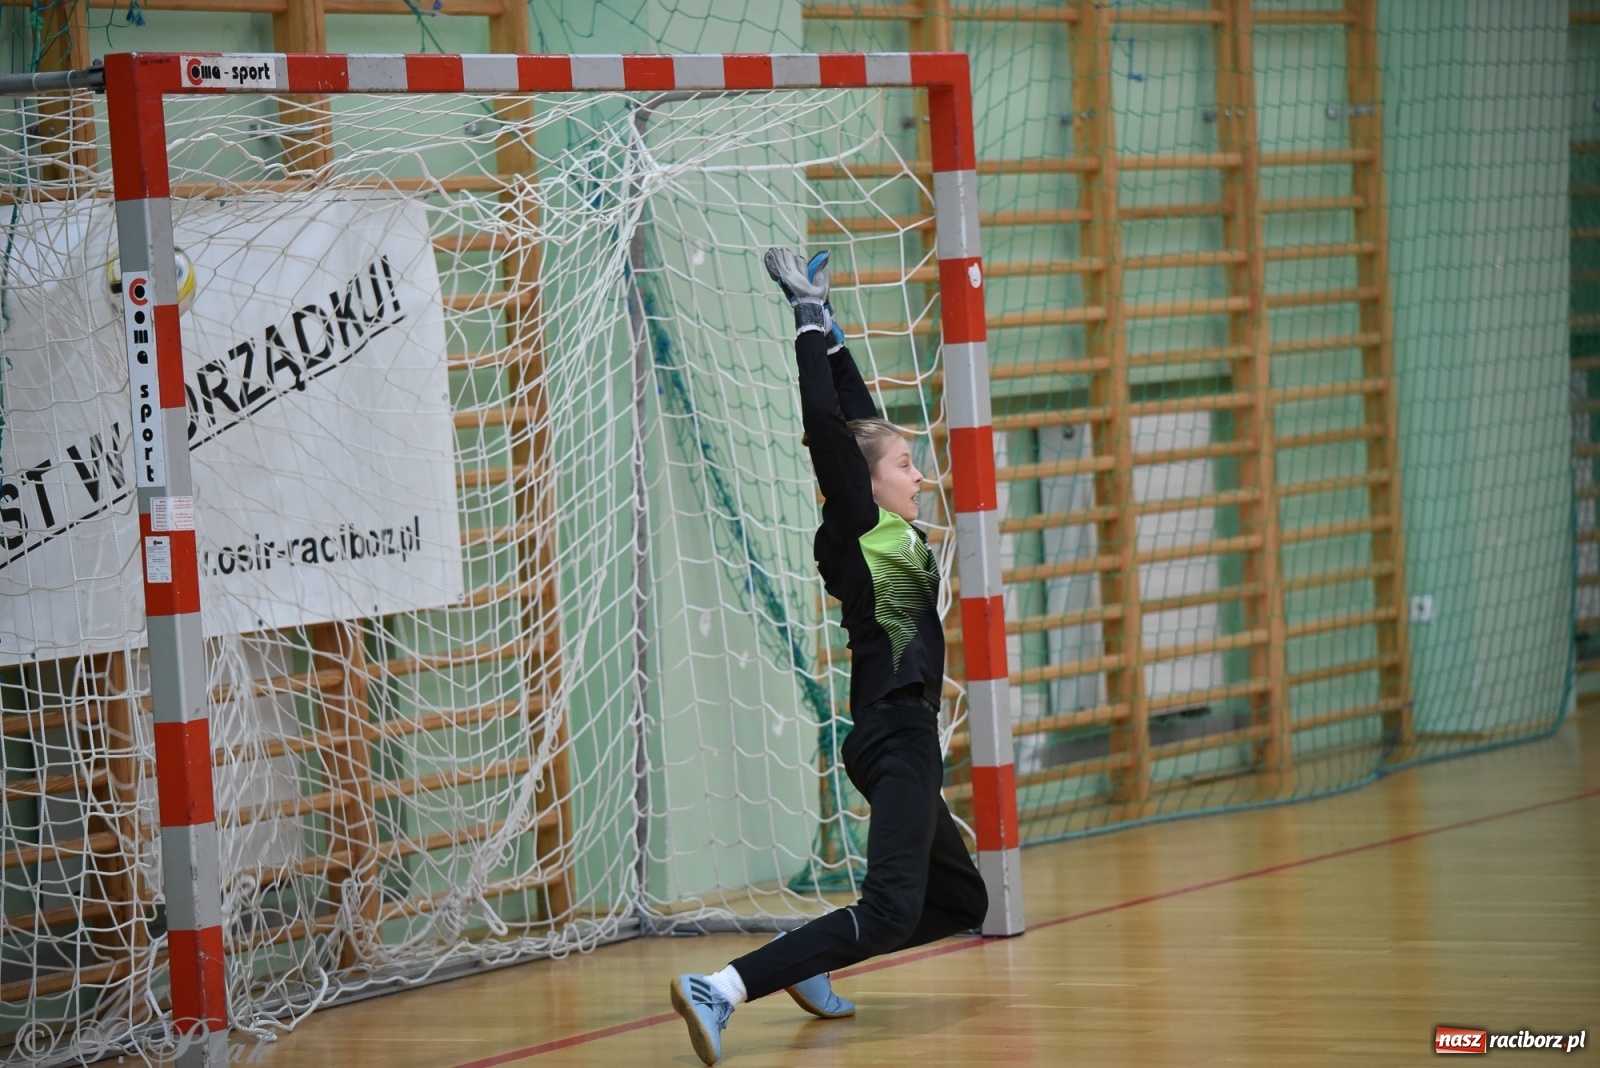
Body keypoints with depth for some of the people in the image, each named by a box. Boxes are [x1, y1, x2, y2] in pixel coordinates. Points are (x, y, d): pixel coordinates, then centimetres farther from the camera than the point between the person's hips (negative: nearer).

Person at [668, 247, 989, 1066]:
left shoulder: (889, 536, 13)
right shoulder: (853, 535, -9)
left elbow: (856, 414, 17)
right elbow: (827, 430, -17)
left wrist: (827, 329, 20)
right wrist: (811, 323, -13)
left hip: (903, 741, 10)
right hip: (893, 740, -10)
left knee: (961, 901, 20)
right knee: (890, 912, -21)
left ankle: (809, 966, 18)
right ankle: (722, 990, -30)